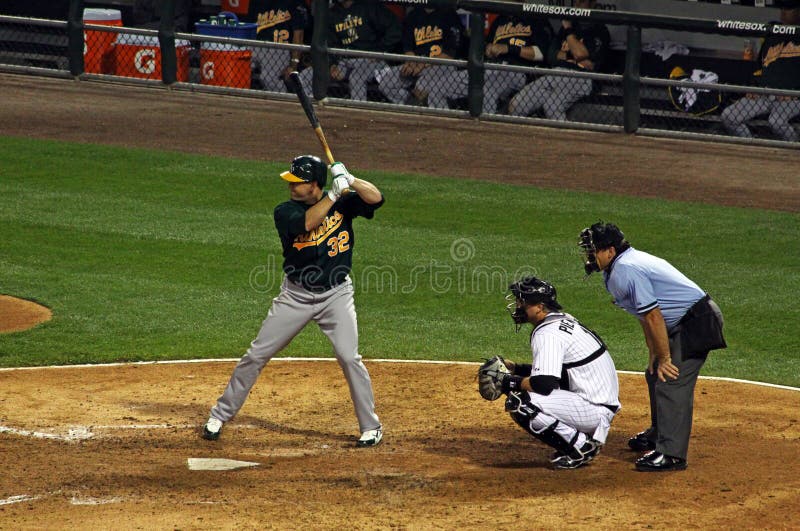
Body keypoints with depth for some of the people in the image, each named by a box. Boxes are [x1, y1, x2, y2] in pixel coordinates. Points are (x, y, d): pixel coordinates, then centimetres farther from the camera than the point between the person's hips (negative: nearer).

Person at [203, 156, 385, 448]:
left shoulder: (343, 203, -3)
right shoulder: (285, 211, -7)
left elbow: (376, 198, -17)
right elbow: (305, 223, -28)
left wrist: (349, 180, -27)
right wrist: (334, 194, -29)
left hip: (336, 295, -1)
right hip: (296, 295, 1)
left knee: (349, 357, -14)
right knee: (257, 354, 2)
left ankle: (371, 427, 0)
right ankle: (220, 415, 15)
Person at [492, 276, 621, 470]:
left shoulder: (547, 333, -17)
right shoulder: (563, 320, 15)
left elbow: (544, 383, -27)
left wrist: (511, 382, -11)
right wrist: (513, 367, 16)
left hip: (594, 409, -10)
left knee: (518, 402, -22)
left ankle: (582, 447, -10)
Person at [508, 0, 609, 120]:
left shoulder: (599, 30, 7)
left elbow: (580, 53, -9)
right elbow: (551, 56, 20)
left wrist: (568, 30, 4)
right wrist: (571, 58, 1)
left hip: (577, 78, -6)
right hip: (554, 73, 6)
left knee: (552, 106, -35)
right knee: (515, 105, -13)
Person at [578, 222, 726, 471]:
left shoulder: (625, 270, -20)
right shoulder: (617, 270, 13)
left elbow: (653, 316, -22)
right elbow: (646, 316, 18)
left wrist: (664, 358, -17)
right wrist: (654, 355, 16)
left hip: (697, 323, -11)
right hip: (683, 324, 11)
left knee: (671, 383, -16)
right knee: (655, 375, 23)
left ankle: (671, 454, -17)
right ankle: (658, 434, 40)